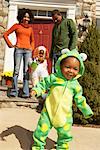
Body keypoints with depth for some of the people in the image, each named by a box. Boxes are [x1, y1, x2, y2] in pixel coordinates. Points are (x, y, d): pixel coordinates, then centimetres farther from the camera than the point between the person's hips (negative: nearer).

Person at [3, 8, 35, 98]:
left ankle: (26, 93, -2)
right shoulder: (17, 26, 9)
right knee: (16, 70, -6)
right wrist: (10, 45, 1)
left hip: (28, 50, 3)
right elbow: (6, 34, 9)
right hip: (18, 49, -2)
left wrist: (32, 48, 12)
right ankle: (14, 92, -3)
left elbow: (32, 40, 29)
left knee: (26, 71, -2)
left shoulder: (30, 28, 18)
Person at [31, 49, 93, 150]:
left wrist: (87, 111, 16)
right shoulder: (53, 78, -8)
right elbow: (43, 84, 0)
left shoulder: (76, 85, 1)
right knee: (42, 130, 3)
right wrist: (36, 90, -18)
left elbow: (79, 100, 11)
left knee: (65, 134, 15)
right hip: (49, 112, -2)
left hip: (65, 115, 2)